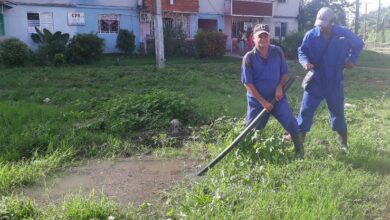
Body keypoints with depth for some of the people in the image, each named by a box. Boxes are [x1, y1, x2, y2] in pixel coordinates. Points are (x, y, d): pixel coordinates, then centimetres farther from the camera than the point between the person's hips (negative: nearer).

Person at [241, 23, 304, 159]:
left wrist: (280, 86, -14)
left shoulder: (277, 52, -1)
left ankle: (299, 152, 10)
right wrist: (262, 101, -14)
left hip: (277, 97, 2)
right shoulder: (249, 57, -10)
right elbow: (248, 83, -11)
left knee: (292, 124, -9)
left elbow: (285, 73, 7)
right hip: (257, 100, -1)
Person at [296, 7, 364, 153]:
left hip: (335, 82, 1)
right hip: (314, 81, -1)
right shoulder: (311, 35, -8)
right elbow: (301, 51, -1)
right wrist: (305, 62, -22)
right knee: (306, 110, 0)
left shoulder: (344, 33, -5)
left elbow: (359, 44, 12)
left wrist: (351, 60, -1)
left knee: (337, 111, 13)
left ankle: (343, 142, 30)